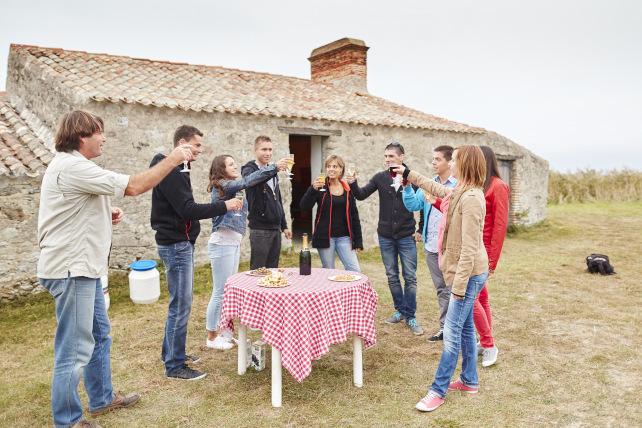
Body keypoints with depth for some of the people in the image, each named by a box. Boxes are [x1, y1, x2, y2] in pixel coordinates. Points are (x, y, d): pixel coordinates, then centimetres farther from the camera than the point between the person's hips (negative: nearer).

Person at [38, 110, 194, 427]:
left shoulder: (69, 165, 16)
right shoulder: (72, 167, -19)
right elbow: (133, 187, -23)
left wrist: (105, 215, 9)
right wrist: (173, 159, -14)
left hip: (82, 268, 11)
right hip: (71, 270, -11)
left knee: (99, 334, 20)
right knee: (75, 350, -2)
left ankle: (102, 398, 35)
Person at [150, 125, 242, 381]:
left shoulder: (176, 170, 15)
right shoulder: (170, 171, -17)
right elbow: (187, 210, -23)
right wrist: (224, 206, -18)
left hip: (181, 244, 10)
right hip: (175, 245, -10)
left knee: (179, 303, 17)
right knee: (181, 305, -4)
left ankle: (171, 352, 29)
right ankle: (175, 366, 6)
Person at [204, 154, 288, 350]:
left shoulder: (234, 187, 17)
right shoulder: (221, 186, -10)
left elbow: (253, 182, 11)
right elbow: (247, 181, -20)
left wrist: (274, 170, 2)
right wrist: (273, 167, -20)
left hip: (234, 242, 9)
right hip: (222, 242, -9)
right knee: (220, 292, -2)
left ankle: (225, 332, 23)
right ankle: (212, 337, 10)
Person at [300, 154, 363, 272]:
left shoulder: (347, 188, 7)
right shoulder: (320, 187, 0)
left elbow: (354, 215, 10)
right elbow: (304, 207, -12)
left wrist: (358, 241, 6)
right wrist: (313, 189, -28)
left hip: (344, 237, 2)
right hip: (325, 237, -2)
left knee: (355, 271, -4)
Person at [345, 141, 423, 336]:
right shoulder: (380, 177, 2)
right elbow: (361, 194, -3)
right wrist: (353, 183, -22)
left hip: (407, 236, -2)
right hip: (385, 236, 3)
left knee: (410, 277, 1)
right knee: (392, 276, 12)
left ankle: (410, 317, 11)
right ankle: (400, 310, 27)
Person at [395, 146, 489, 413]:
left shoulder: (471, 198, -23)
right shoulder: (462, 192, 8)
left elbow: (469, 248, -25)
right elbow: (437, 189, 30)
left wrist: (459, 285, -24)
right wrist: (408, 174, 35)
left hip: (469, 274, -10)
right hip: (466, 273, 10)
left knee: (452, 332, -4)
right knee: (465, 327, 17)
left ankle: (438, 391, 6)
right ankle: (469, 381, 31)